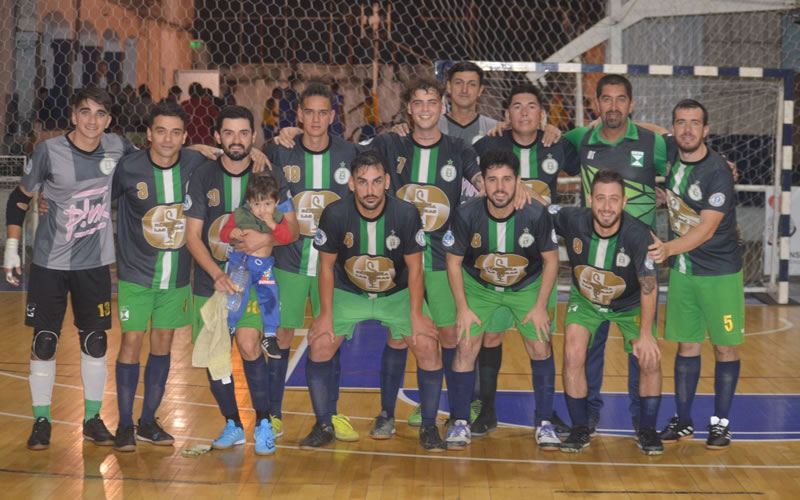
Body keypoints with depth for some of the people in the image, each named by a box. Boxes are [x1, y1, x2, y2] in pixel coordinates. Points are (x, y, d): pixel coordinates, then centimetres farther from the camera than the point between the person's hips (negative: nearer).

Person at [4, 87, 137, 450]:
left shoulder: (117, 148, -4)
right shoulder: (49, 152, -11)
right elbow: (19, 199, 0)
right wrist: (11, 248, -2)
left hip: (95, 265, 2)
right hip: (49, 264, -2)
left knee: (95, 341, 7)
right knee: (44, 342, 1)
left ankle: (92, 419, 20)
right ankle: (41, 421, 15)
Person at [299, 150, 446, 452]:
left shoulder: (406, 214, -20)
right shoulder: (335, 215, -20)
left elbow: (414, 268, -10)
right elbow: (326, 265, -8)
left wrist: (416, 313, -14)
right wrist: (326, 312, -11)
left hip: (398, 294, 0)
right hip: (348, 293, 1)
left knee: (427, 346, -17)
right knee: (319, 344, -16)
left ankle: (429, 427, 1)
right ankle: (323, 426, 2)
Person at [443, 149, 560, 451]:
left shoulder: (536, 214, -24)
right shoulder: (466, 215, -24)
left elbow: (551, 260, -9)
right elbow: (453, 261, -9)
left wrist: (541, 306, -11)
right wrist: (462, 308, -11)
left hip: (528, 286, 0)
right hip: (478, 286, 0)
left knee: (541, 348, -6)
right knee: (466, 347, -9)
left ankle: (544, 424, 9)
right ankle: (460, 423, 4)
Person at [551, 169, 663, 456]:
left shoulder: (638, 235, -31)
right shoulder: (573, 221, -27)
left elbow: (649, 287, -22)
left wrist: (646, 335, -23)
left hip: (631, 304, -1)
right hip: (585, 299, 1)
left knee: (651, 360, -12)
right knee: (573, 355, -17)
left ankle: (647, 430, 10)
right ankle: (580, 429, 1)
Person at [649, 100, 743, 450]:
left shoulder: (718, 171, -19)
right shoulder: (670, 158, -2)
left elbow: (707, 227, -26)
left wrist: (669, 248, -41)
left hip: (720, 272, -5)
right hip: (682, 269, 5)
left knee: (724, 346, 3)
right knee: (687, 345, 9)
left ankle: (721, 422, 15)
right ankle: (683, 421, 17)